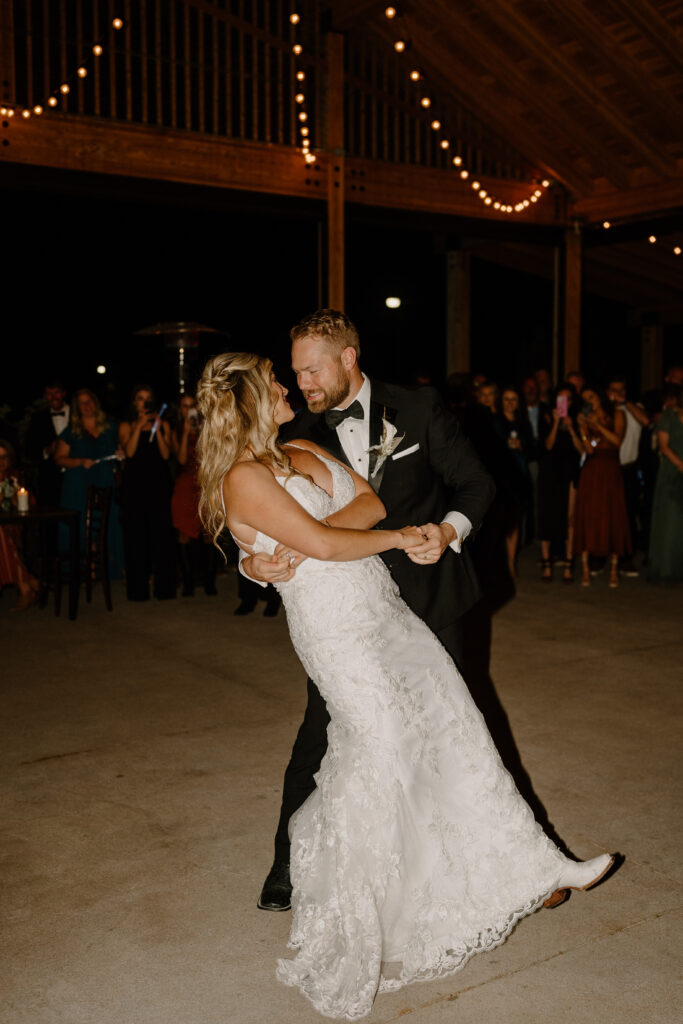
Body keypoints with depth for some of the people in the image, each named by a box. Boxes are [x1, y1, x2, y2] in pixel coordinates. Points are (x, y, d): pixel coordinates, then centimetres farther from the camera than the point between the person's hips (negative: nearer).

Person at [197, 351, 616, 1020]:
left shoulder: (303, 451, 15)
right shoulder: (242, 478, -11)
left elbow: (371, 499, 4)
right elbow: (323, 542, -17)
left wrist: (305, 538, -14)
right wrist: (398, 537, -4)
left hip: (385, 611, 8)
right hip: (338, 632, -8)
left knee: (452, 724, 6)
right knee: (382, 748, -5)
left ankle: (532, 873, 18)